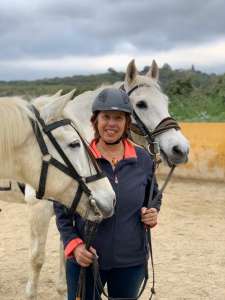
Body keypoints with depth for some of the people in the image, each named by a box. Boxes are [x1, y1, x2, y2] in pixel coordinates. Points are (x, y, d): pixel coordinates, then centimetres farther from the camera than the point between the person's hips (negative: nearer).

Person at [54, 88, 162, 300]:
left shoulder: (143, 159, -1)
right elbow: (61, 209, -3)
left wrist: (153, 213, -6)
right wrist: (73, 244, -16)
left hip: (131, 261, 2)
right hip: (84, 259, -2)